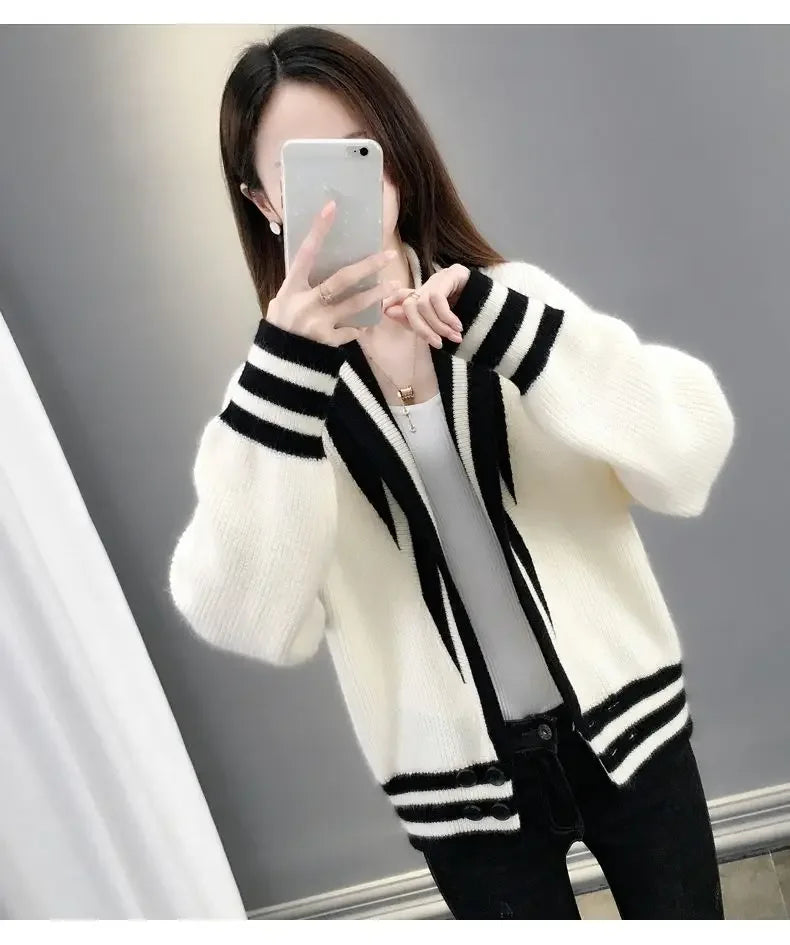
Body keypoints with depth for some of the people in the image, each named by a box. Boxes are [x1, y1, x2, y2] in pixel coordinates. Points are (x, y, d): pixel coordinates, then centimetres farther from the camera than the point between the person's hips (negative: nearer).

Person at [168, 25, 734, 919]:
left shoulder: (510, 300, -5)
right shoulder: (277, 388, -6)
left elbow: (690, 453, -18)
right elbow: (250, 623, -21)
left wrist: (493, 319, -28)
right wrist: (289, 371, -31)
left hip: (625, 726, 1)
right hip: (460, 784, 0)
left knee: (686, 912, 20)